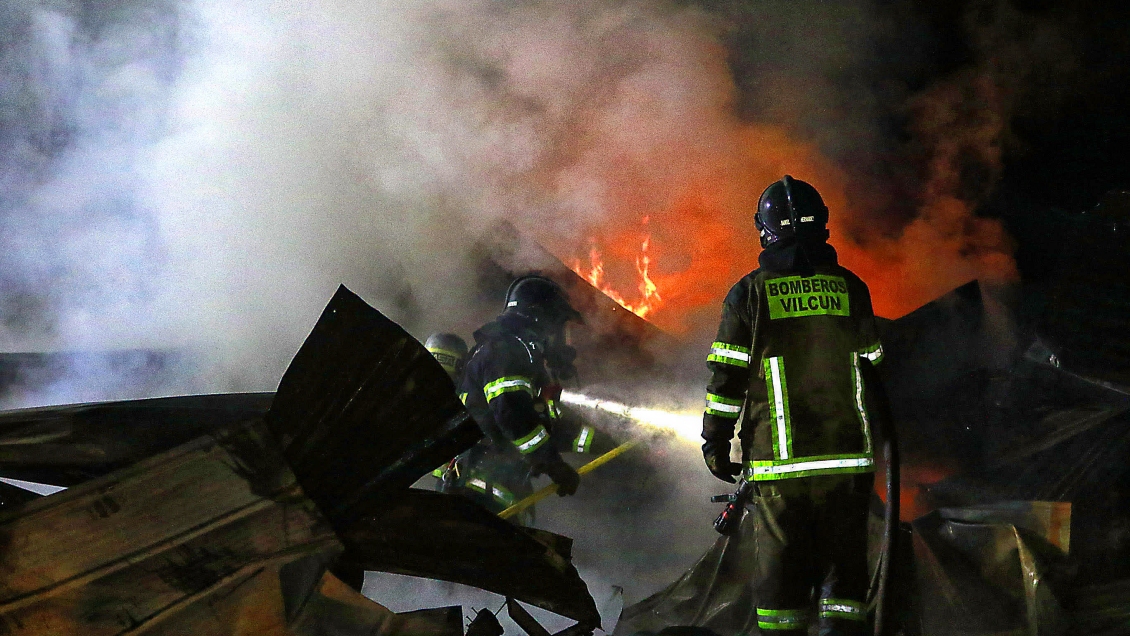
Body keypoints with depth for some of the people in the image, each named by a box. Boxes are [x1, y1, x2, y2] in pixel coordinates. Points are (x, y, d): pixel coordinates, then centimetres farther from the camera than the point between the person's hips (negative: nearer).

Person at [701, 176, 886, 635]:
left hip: (779, 462, -2)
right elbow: (871, 369, 11)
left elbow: (727, 376, -4)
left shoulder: (750, 292, -3)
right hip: (849, 459, 2)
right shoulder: (850, 288, 5)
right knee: (843, 566, 9)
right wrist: (871, 434, 23)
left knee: (780, 568, 6)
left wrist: (715, 442, 5)